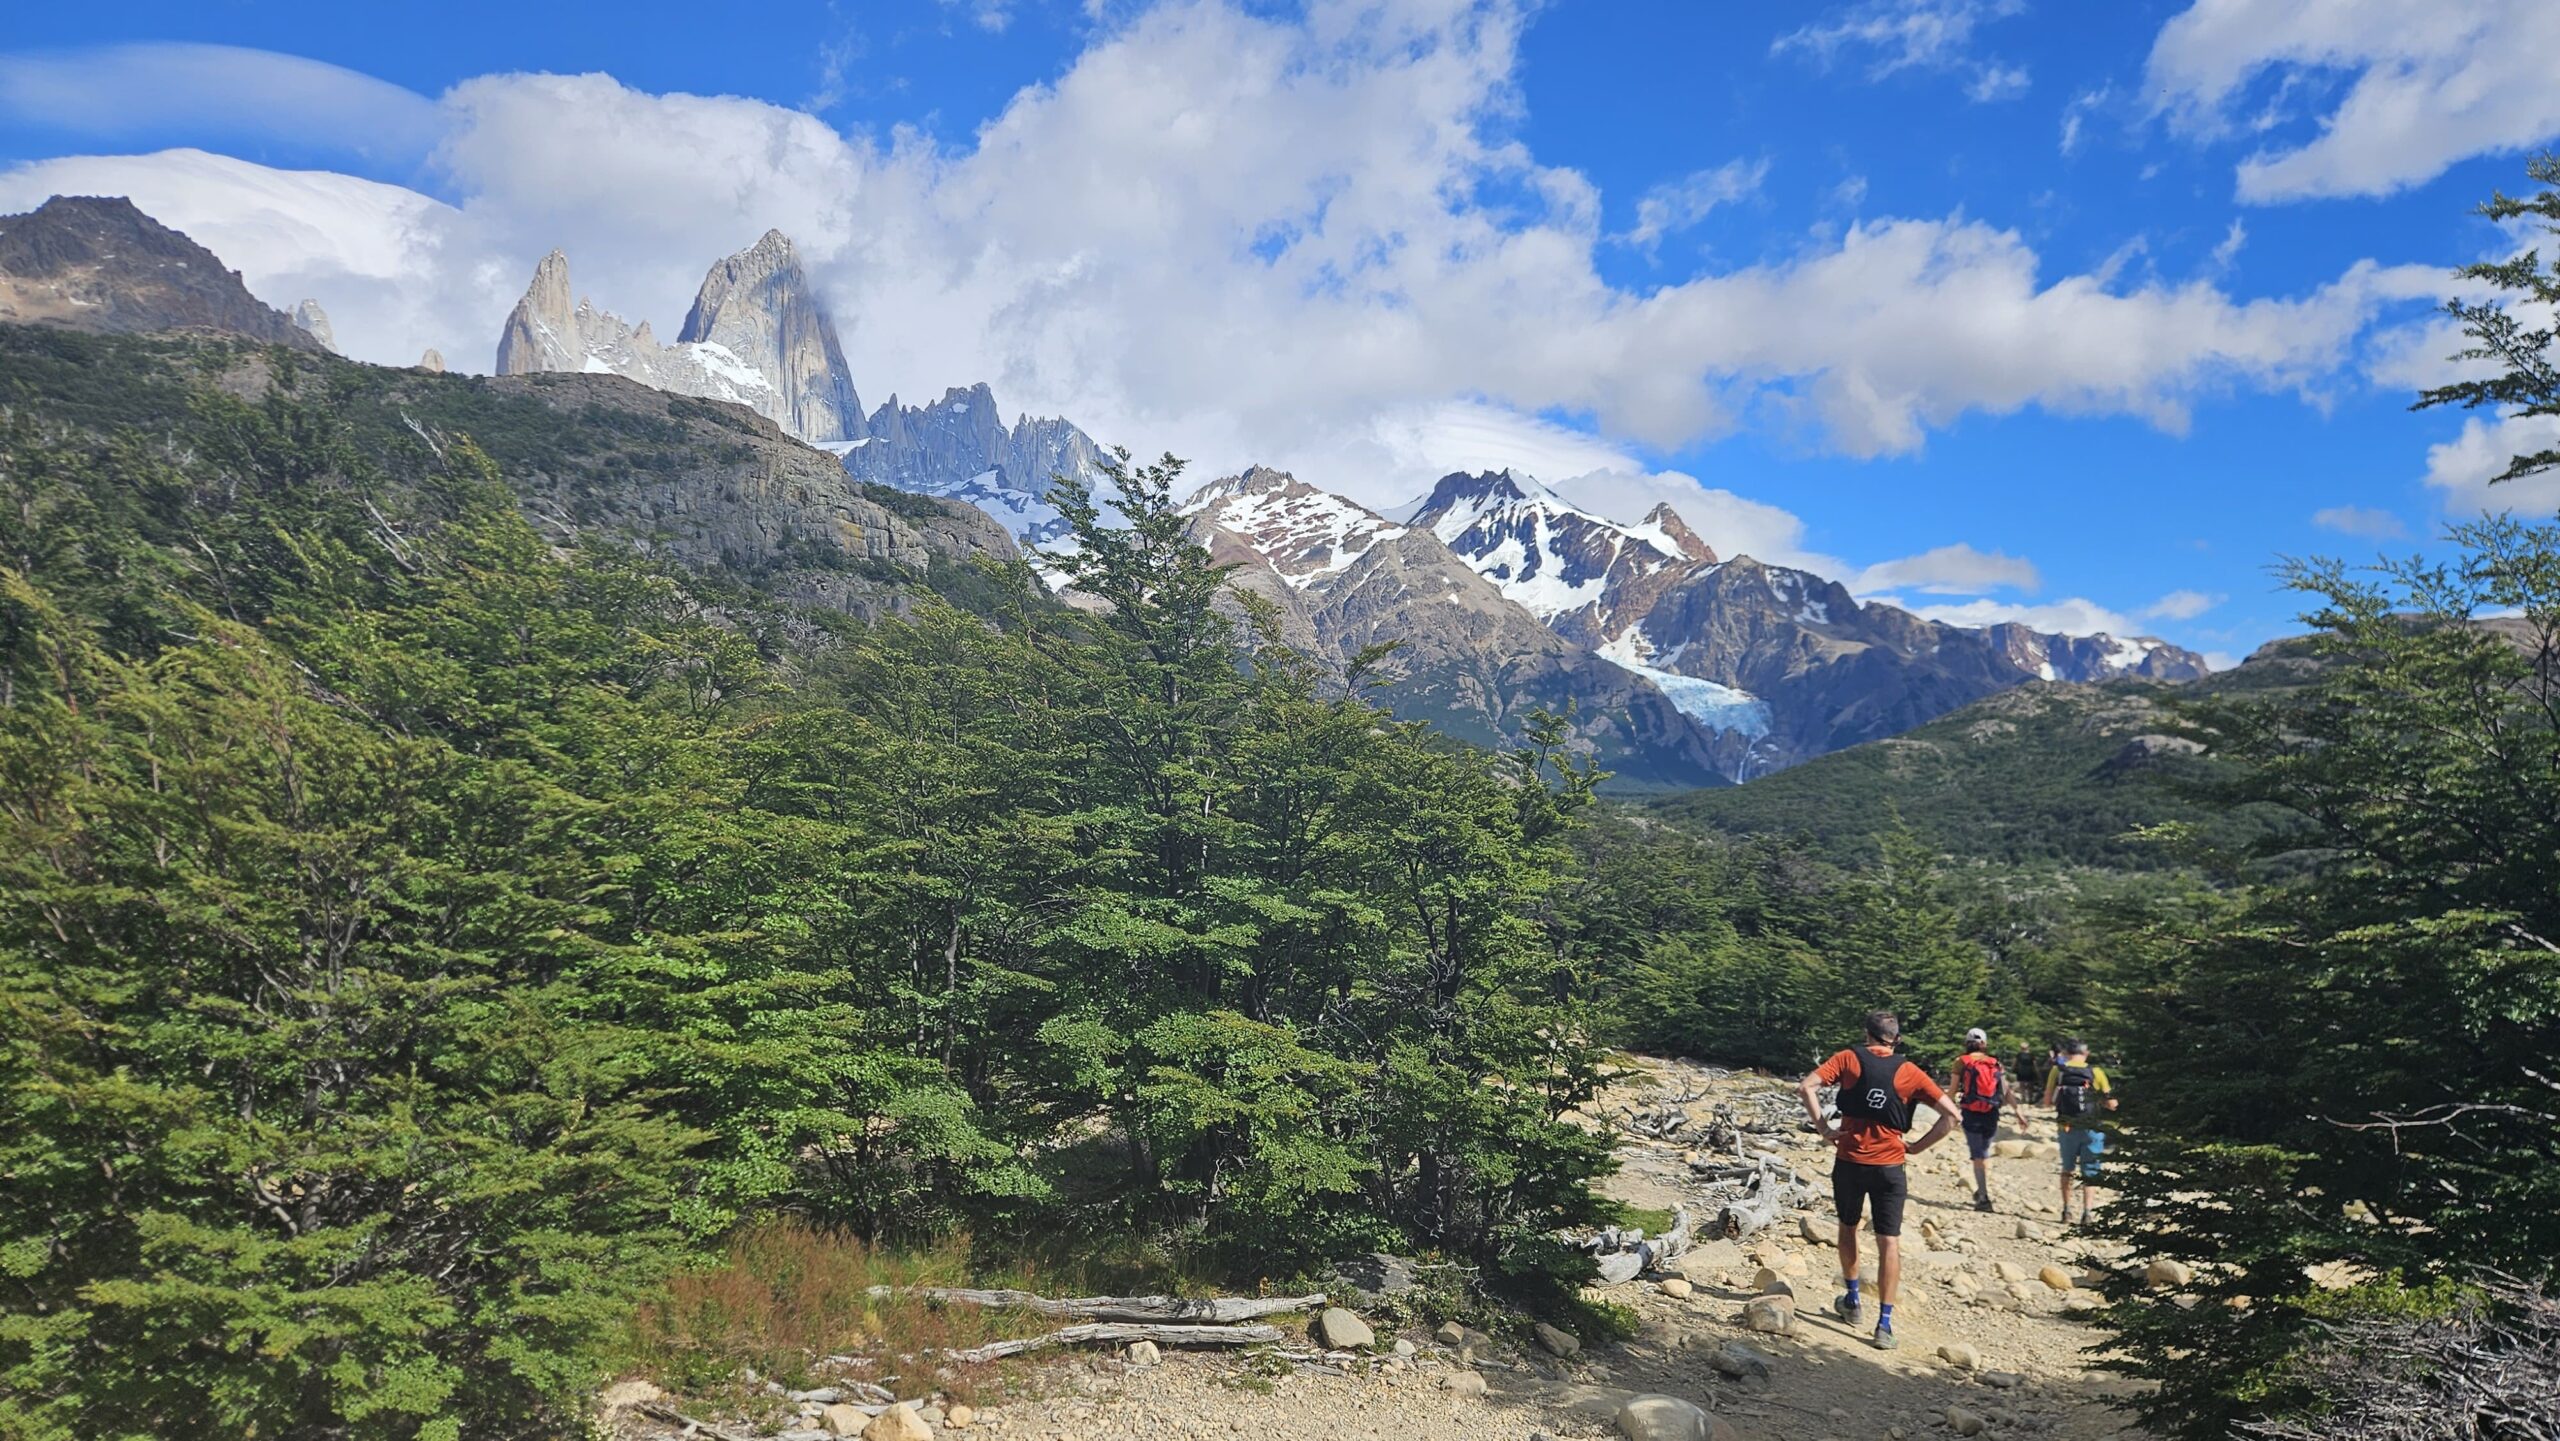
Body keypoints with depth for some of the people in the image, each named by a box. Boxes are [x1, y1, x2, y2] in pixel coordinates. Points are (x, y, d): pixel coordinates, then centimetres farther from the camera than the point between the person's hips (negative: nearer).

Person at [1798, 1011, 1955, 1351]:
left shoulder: (1849, 1058, -1)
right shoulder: (1910, 1072, 1)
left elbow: (1807, 1086, -13)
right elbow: (1950, 1116, -3)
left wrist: (1824, 1128, -6)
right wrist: (1917, 1147, 2)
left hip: (1850, 1160, 0)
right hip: (1889, 1165, 0)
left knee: (1848, 1227, 22)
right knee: (1889, 1243, 2)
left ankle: (1852, 1301, 32)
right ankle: (1884, 1324, -4)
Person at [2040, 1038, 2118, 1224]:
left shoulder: (2058, 1070, -4)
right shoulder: (2095, 1072, -5)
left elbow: (2047, 1103, -3)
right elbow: (2111, 1104, -2)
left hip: (2066, 1129, 1)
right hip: (2090, 1130, -1)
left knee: (2068, 1170, 20)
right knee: (2089, 1173, 9)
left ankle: (2067, 1210, 18)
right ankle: (2086, 1211, -4)